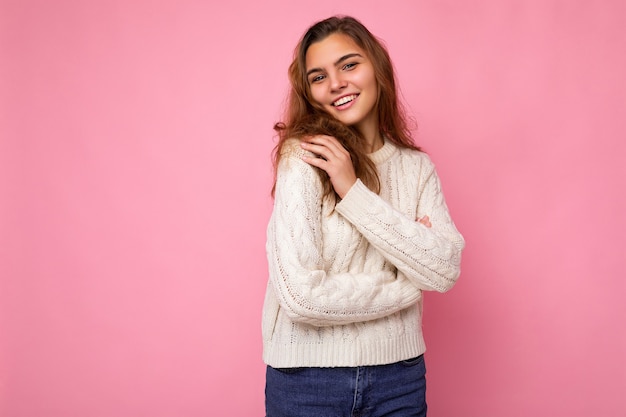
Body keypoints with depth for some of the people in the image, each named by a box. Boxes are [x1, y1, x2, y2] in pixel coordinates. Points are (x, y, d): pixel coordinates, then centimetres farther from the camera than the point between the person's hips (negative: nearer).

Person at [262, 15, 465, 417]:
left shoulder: (417, 167, 1)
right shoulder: (305, 157, -13)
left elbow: (446, 271, -11)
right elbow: (301, 295, -22)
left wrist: (354, 192, -17)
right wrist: (408, 286, -9)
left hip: (399, 373, 4)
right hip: (308, 379, -3)